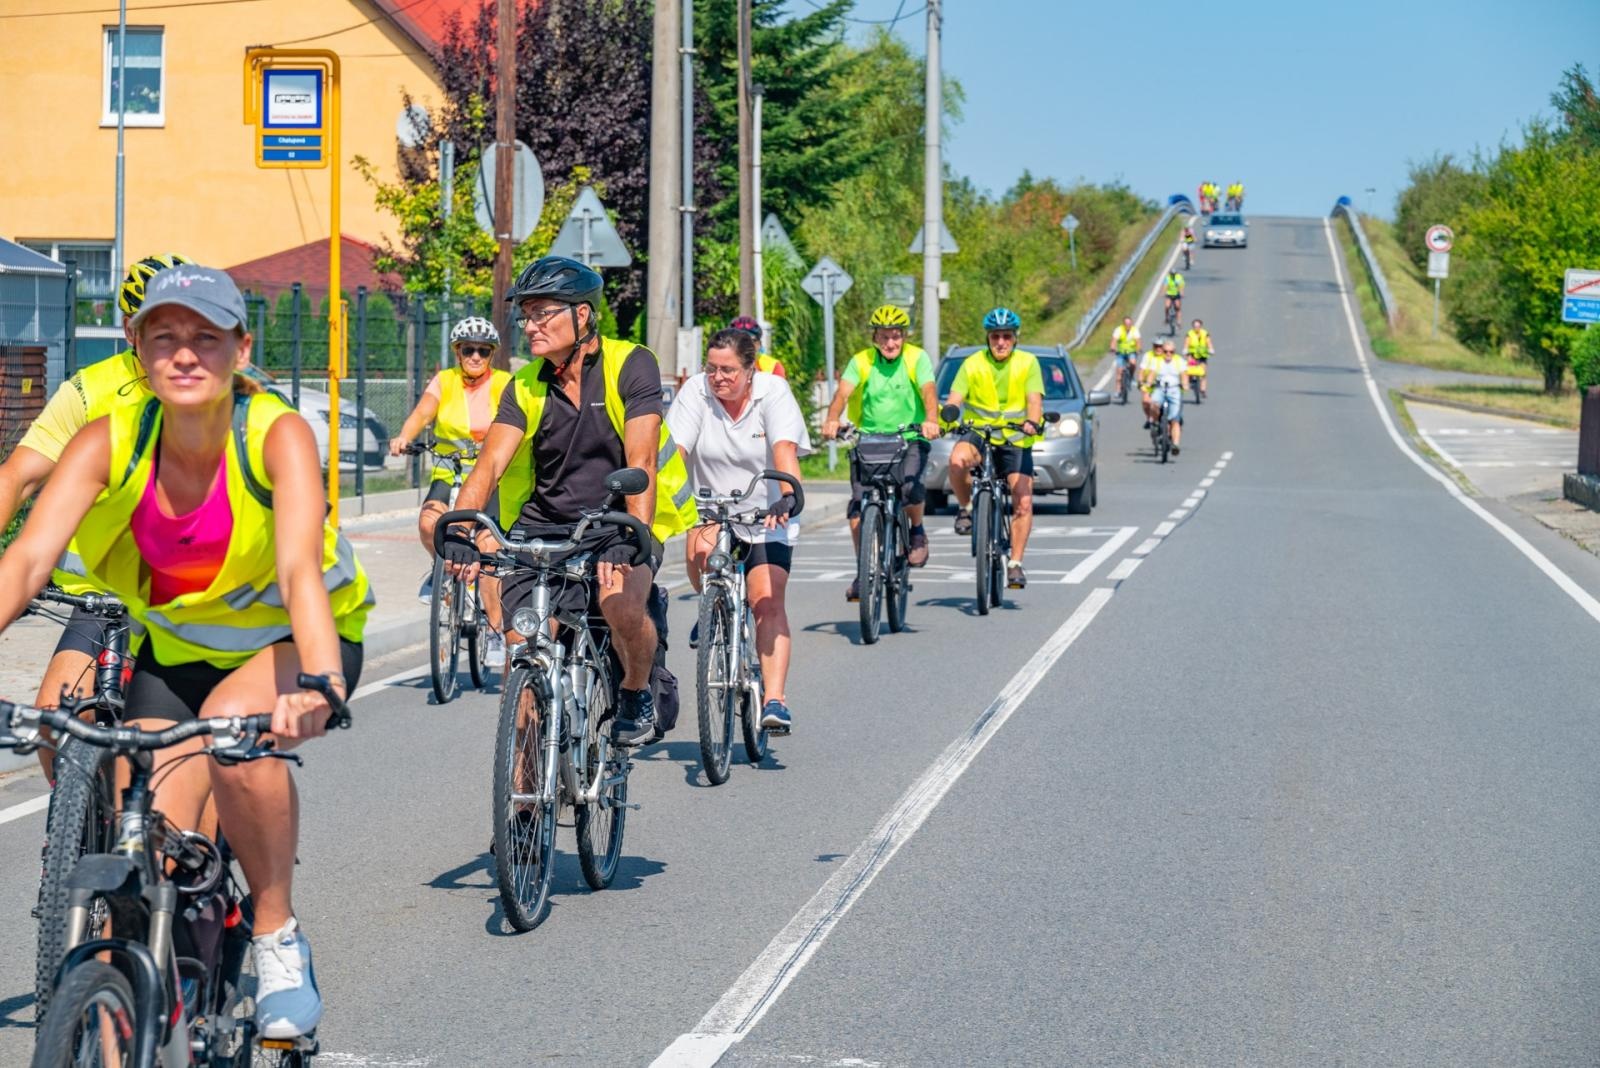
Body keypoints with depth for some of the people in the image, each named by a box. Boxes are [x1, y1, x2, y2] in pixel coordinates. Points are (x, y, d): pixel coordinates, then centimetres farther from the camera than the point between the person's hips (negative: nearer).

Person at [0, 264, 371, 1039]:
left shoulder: (277, 436, -27)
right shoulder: (110, 443, -20)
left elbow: (300, 568, -42)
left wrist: (317, 680, -60)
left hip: (288, 638, -3)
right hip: (175, 647, 3)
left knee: (236, 721, -35)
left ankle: (278, 936, -16)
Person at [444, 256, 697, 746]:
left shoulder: (629, 365, -11)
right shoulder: (526, 387, -1)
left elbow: (641, 461, -21)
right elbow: (489, 464, -14)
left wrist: (635, 535, -36)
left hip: (618, 524, -3)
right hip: (542, 528, 3)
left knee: (622, 607, -31)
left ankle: (637, 693, 0)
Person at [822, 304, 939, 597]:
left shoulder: (916, 358, -3)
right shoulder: (861, 361, -1)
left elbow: (928, 391, -19)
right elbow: (843, 393, -15)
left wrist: (931, 420, -40)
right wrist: (832, 420, -36)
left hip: (910, 440, -2)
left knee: (909, 486, -29)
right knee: (859, 504, -12)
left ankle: (917, 531, 3)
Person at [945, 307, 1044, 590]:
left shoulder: (1028, 363, -2)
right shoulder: (973, 364, -1)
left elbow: (1035, 400, -12)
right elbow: (955, 399, -9)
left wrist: (1032, 423, -34)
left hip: (1016, 440, 0)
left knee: (1023, 502, -12)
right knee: (957, 459, -34)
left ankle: (1015, 563, 0)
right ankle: (966, 508, -6)